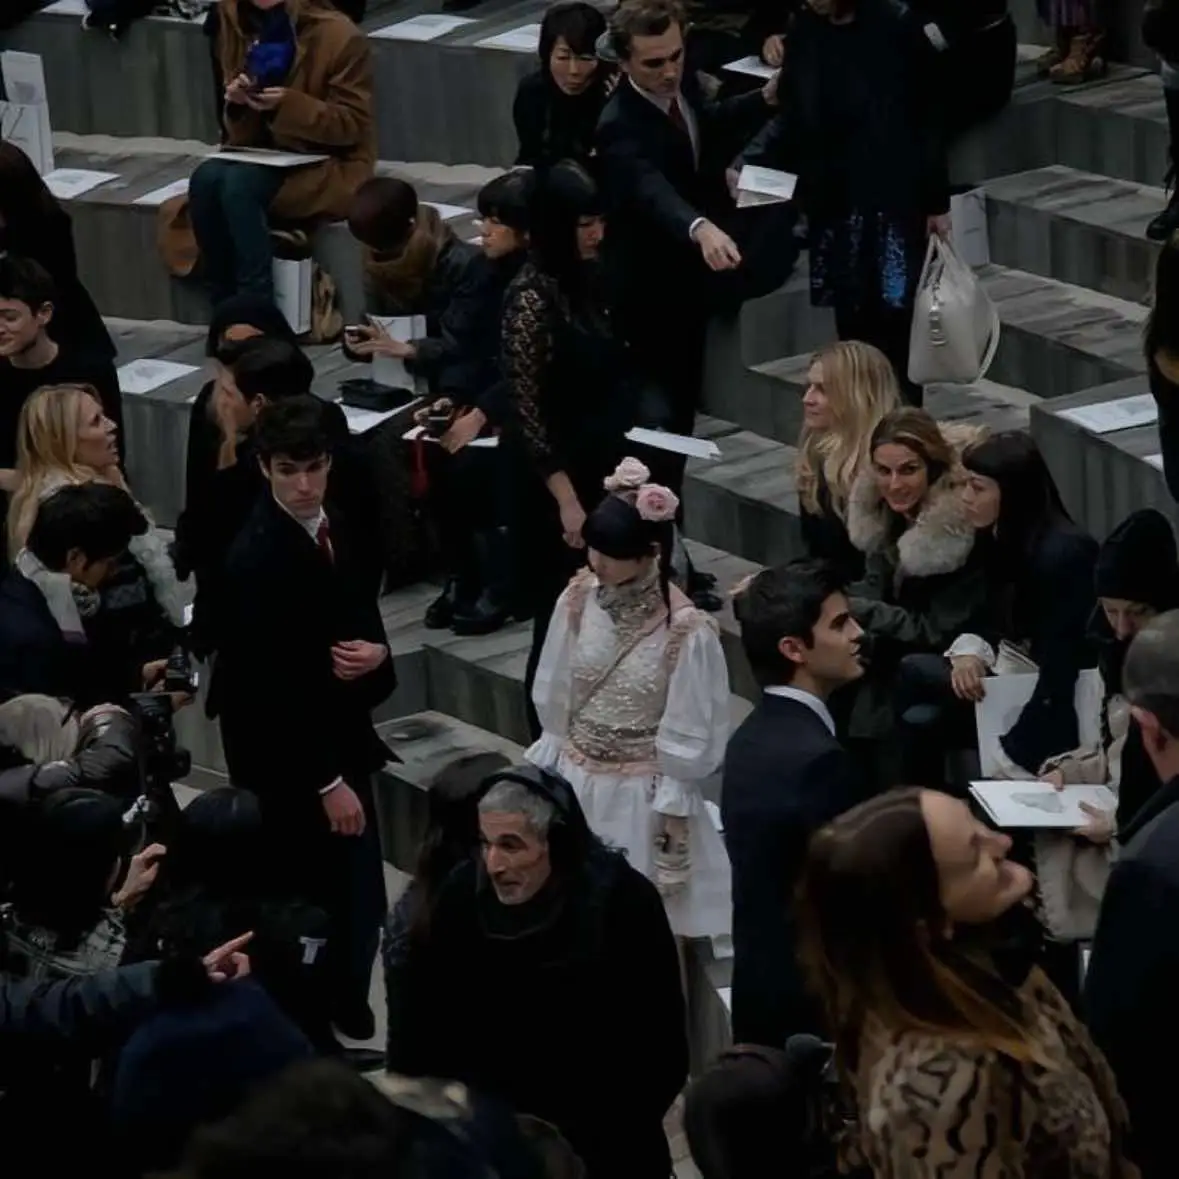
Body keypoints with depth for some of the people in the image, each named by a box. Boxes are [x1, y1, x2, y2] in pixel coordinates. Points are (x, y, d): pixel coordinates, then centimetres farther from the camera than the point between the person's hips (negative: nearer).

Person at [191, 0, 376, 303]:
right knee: (206, 178, -27)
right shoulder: (241, 28, 5)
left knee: (237, 184, -32)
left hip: (329, 165, -5)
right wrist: (237, 104, -12)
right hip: (263, 158, 5)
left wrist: (288, 105, -25)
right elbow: (242, 133, 12)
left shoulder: (339, 36, -12)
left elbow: (353, 125, -11)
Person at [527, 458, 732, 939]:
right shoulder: (578, 599, -6)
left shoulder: (686, 631, -20)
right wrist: (544, 776, 9)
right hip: (574, 785, 4)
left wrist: (670, 821, -9)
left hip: (641, 798, -4)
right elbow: (554, 702, 5)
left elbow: (687, 743, -13)